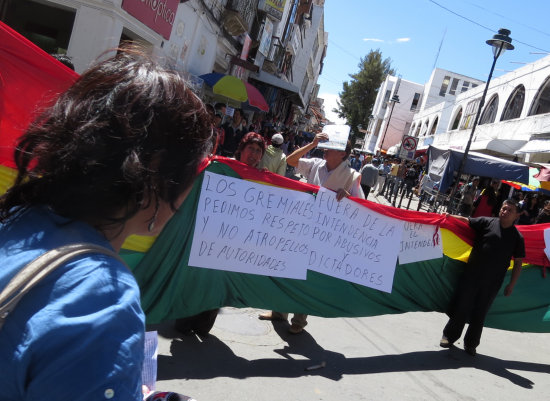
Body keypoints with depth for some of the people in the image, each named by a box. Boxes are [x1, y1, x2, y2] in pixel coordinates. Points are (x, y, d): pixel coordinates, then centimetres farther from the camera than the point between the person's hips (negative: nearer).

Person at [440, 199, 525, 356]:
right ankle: (449, 336, 23)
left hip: (492, 282, 1)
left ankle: (471, 344, 26)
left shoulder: (517, 237, 2)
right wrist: (450, 216, -15)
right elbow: (466, 221, 1)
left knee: (480, 313, 10)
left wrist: (511, 284, 2)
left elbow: (518, 262, 5)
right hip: (472, 274, -1)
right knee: (462, 306, 6)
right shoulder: (487, 222, 0)